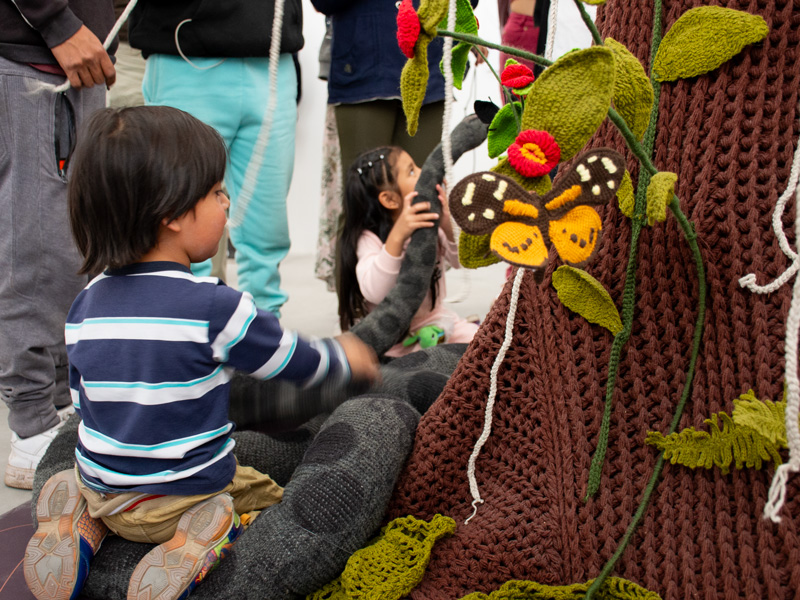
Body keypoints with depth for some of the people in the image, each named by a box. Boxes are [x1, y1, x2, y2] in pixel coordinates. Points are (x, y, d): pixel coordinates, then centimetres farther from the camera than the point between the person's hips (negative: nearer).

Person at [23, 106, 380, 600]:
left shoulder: (85, 306, -3)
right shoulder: (216, 306, -22)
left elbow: (84, 401, 9)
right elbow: (297, 363, -9)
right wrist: (347, 358, 13)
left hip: (104, 492, 6)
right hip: (183, 497, -5)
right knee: (276, 498, 16)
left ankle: (84, 526, 5)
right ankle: (202, 540, -12)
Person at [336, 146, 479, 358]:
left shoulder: (430, 226, -1)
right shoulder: (369, 238, -20)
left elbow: (459, 260, -10)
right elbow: (374, 292, -35)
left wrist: (448, 226, -30)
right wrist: (397, 236, -46)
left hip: (433, 318, 5)